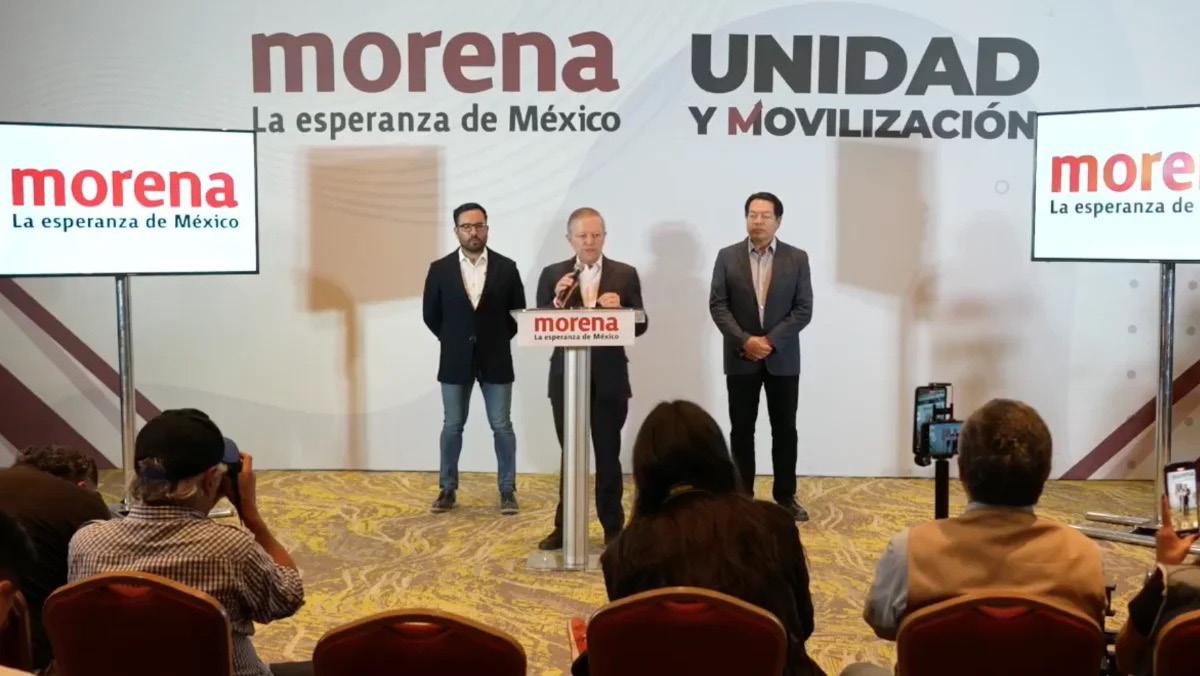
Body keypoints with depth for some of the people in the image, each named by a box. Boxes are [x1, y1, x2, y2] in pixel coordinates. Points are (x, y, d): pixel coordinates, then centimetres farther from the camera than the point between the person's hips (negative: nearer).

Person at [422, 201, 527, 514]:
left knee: (502, 427, 3)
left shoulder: (506, 268, -2)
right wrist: (452, 340, 7)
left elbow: (518, 312, 5)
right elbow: (430, 314, 6)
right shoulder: (440, 269, -2)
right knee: (452, 426, 8)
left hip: (496, 360, 0)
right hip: (455, 361, 1)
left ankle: (507, 490, 11)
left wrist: (498, 339, 4)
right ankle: (448, 489, 18)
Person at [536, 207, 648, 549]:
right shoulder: (553, 275, 4)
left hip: (609, 378, -1)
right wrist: (557, 301, -17)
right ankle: (564, 526, 20)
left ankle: (613, 527, 16)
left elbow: (640, 326, 0)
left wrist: (619, 310, -18)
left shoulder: (625, 274, 2)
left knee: (608, 455, 6)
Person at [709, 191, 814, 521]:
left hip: (783, 358, 0)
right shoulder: (728, 256, 2)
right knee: (741, 430, 4)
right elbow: (717, 305, -3)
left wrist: (770, 340, -13)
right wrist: (745, 340, -14)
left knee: (785, 429, 5)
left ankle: (785, 495, 16)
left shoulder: (797, 258, 2)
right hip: (740, 358, 0)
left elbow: (803, 309, -3)